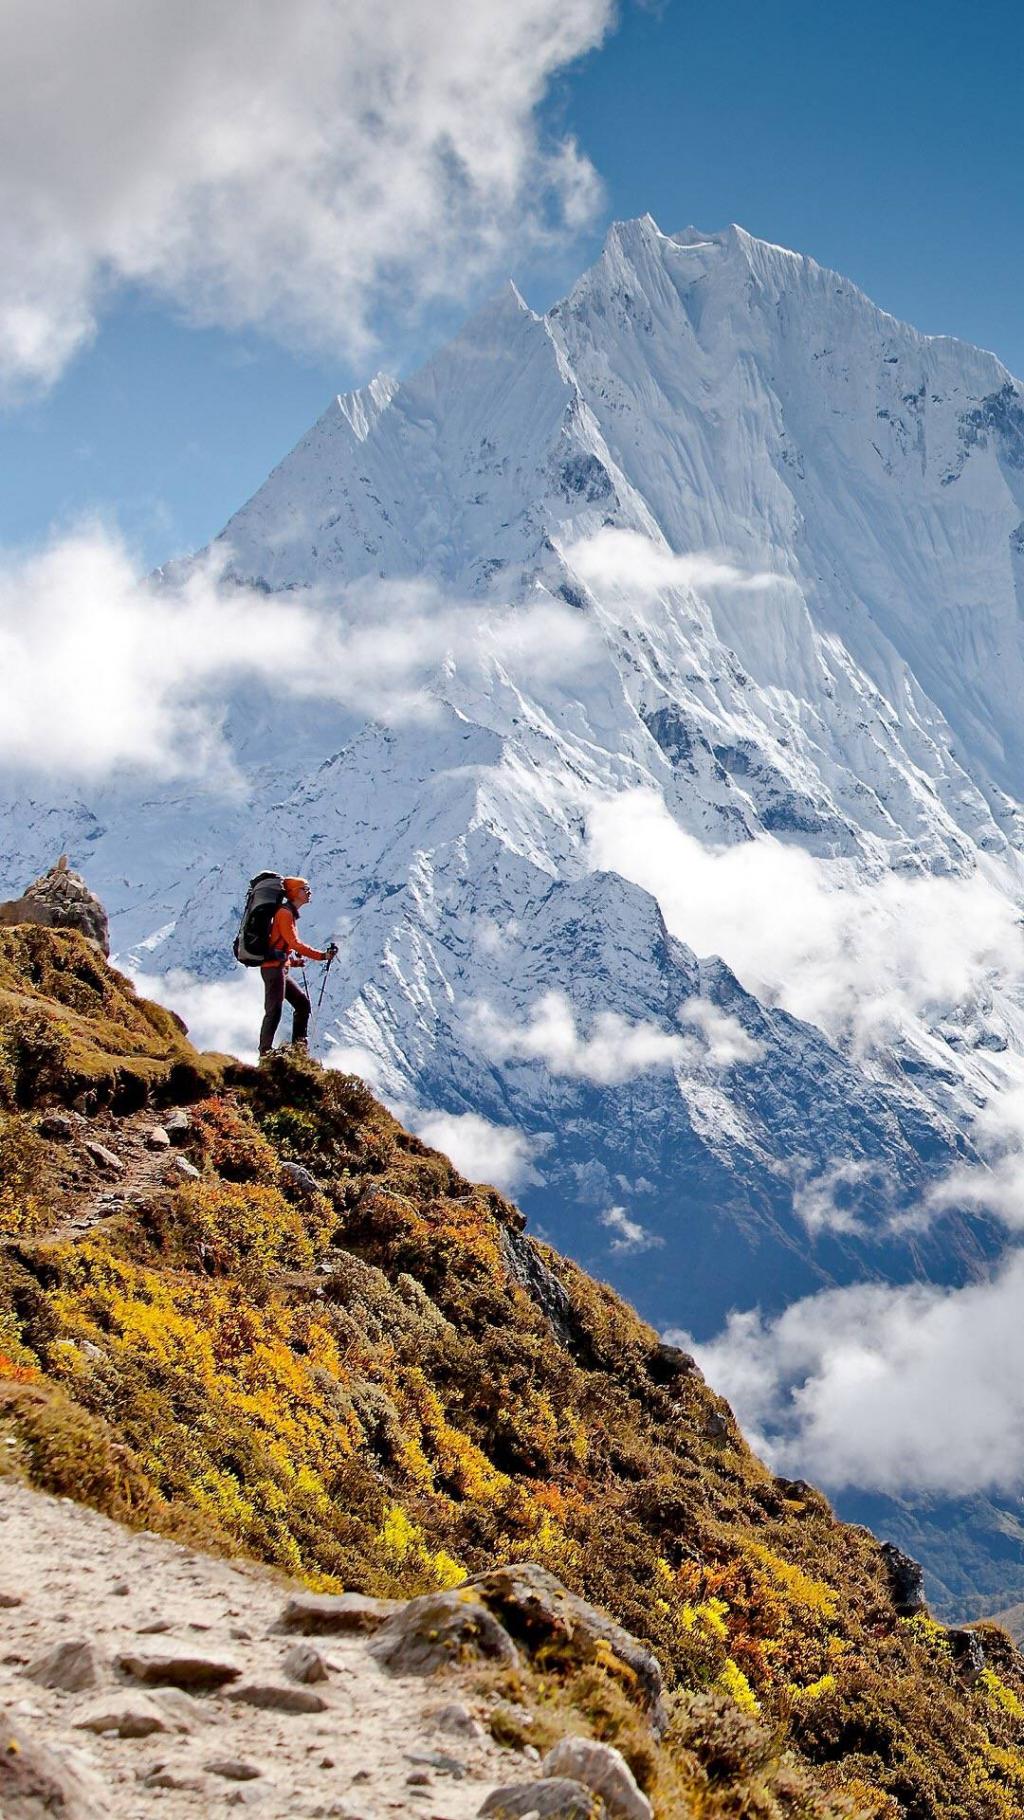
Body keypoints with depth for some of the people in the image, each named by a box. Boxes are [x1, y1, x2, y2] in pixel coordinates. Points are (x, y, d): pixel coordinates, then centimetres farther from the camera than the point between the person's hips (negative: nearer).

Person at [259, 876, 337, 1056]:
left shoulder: (289, 913, 19)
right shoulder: (285, 913, -12)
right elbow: (294, 943, -20)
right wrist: (322, 955, -22)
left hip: (280, 969, 10)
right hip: (274, 968, -10)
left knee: (302, 1002, 12)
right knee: (274, 1011, -12)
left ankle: (298, 1044, 13)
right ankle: (265, 1052, -12)